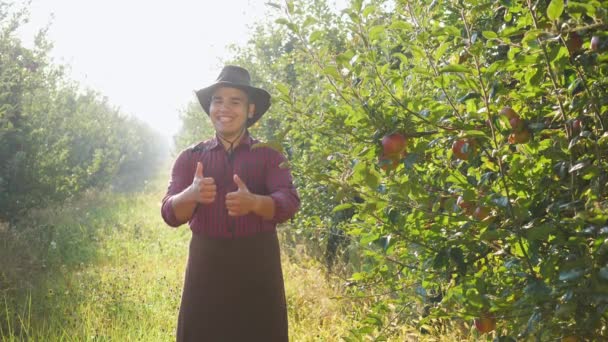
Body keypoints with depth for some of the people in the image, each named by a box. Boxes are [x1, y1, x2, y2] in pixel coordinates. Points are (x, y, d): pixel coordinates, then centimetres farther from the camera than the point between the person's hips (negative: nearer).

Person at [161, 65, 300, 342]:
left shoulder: (269, 156, 3)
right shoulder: (190, 157, 7)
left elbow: (289, 203, -12)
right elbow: (170, 214, -3)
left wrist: (253, 203, -33)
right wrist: (191, 195, -26)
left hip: (258, 265, -1)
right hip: (206, 265, 1)